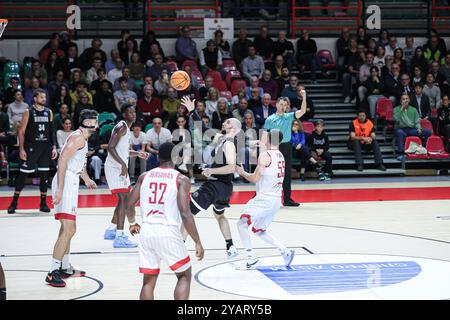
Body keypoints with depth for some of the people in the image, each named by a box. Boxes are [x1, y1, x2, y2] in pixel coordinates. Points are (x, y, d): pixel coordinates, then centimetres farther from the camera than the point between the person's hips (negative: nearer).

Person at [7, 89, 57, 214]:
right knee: (23, 174, -2)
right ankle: (14, 202, 6)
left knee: (44, 175, 4)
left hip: (45, 147, 4)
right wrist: (21, 149, -11)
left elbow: (52, 131, 12)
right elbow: (21, 131, -5)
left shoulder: (49, 112, 9)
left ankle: (43, 203, 12)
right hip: (31, 147, -4)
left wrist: (54, 147, 4)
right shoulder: (28, 112, -4)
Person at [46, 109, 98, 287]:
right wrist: (59, 189, -30)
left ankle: (65, 268, 32)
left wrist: (87, 179, 45)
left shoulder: (83, 138, 17)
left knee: (67, 228, 20)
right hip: (65, 183, -11)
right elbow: (62, 160, -25)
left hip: (70, 182, 11)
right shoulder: (78, 137, -14)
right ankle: (53, 273, -15)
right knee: (68, 230, -15)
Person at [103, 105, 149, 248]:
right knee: (122, 200, -15)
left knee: (124, 199, 18)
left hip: (120, 167, 11)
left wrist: (137, 153, 14)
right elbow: (111, 147, -23)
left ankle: (111, 230, 30)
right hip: (115, 167, -11)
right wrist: (123, 163, -29)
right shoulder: (121, 127, -14)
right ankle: (119, 238, -19)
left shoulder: (127, 129, 17)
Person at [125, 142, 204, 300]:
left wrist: (133, 223, 30)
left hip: (146, 231, 4)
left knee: (149, 280, 14)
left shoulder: (145, 176, 9)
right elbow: (185, 214, -11)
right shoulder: (181, 180, -3)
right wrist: (198, 242, -8)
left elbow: (129, 204, 10)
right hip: (168, 232, -3)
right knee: (184, 276, 14)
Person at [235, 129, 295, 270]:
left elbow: (255, 178, -12)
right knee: (258, 230, 21)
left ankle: (251, 260, -12)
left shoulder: (265, 156, -13)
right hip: (276, 199, 9)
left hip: (265, 199, -9)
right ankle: (286, 252, 17)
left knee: (242, 223, -8)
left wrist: (242, 172, 4)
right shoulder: (280, 156, 14)